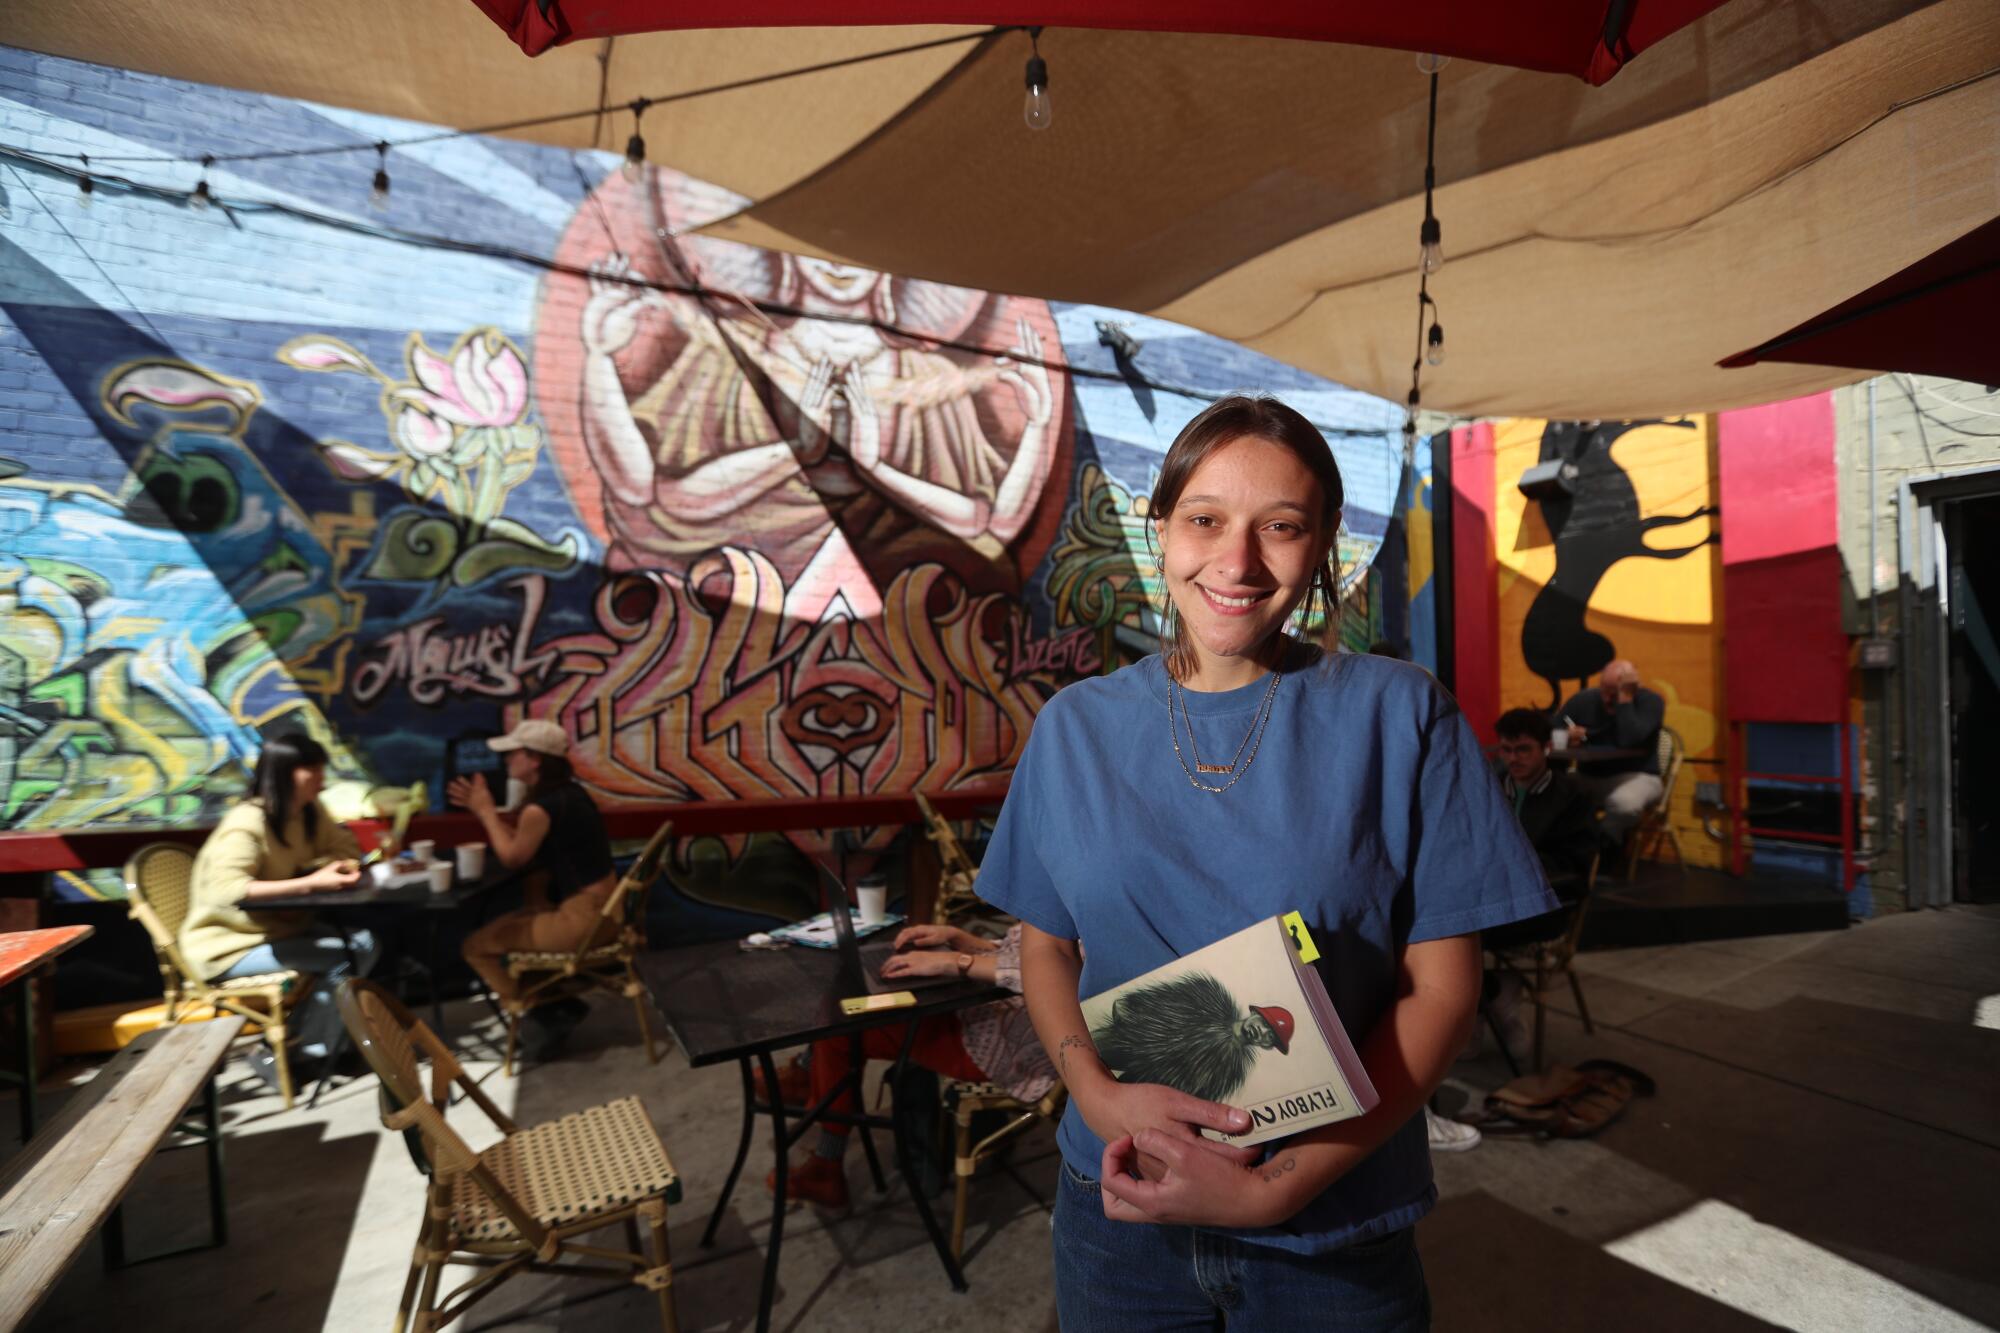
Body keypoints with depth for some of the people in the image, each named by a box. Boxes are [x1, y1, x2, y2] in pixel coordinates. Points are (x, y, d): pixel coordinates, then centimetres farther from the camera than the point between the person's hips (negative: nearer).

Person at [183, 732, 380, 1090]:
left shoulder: (310, 812, -1)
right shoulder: (246, 824, -24)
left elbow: (345, 847, 9)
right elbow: (225, 890, -35)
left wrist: (338, 866, -15)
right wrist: (310, 883, -40)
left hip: (281, 928, 7)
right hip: (230, 944, -7)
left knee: (364, 944, -14)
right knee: (345, 956, -22)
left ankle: (307, 1047, 0)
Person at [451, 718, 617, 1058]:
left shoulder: (540, 809, -20)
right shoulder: (568, 791, 8)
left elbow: (512, 858, -4)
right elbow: (524, 845, 17)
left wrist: (487, 812, 4)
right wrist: (484, 810, 16)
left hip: (582, 918, -9)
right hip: (601, 906, 9)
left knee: (475, 946, 4)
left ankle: (533, 1011, 16)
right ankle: (554, 1002, 28)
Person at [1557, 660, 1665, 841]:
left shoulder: (1651, 702, -8)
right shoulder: (1583, 700, 1)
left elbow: (1628, 741, -26)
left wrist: (1624, 698, -24)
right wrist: (1566, 736, -21)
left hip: (1634, 776, -3)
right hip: (1588, 778, 3)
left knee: (1625, 803, -38)